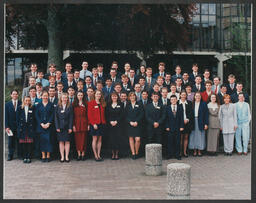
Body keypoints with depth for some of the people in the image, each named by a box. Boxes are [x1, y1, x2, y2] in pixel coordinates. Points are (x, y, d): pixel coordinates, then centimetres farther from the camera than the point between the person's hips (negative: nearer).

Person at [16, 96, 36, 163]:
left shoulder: (32, 108, 6)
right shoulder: (20, 108, 7)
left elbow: (34, 119, 5)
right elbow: (17, 118, 8)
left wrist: (33, 127, -2)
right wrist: (18, 127, 1)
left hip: (30, 128, -1)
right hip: (22, 128, 1)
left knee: (30, 143, -4)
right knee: (23, 143, 2)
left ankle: (29, 157, 2)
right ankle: (24, 157, 10)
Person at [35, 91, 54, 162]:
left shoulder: (51, 105, 5)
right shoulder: (38, 105, 9)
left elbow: (52, 115, 0)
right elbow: (37, 115, 4)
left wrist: (48, 124, -11)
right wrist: (41, 124, -8)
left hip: (48, 125, -1)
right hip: (40, 125, 1)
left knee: (48, 139, -5)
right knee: (42, 140, 0)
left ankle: (48, 156, 2)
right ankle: (43, 156, 5)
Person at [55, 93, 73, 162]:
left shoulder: (70, 107, 4)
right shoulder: (58, 107, 6)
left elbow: (71, 118, 0)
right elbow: (56, 117, 3)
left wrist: (70, 128, -7)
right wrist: (57, 127, -6)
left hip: (67, 127, -1)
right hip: (60, 127, 1)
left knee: (67, 141, 1)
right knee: (61, 141, 2)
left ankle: (66, 157, 7)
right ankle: (62, 157, 7)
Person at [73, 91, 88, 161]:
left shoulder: (85, 104, 7)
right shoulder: (74, 104, 6)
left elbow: (87, 115, 5)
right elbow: (72, 115, 4)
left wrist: (88, 124, -3)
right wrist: (73, 125, -4)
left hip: (84, 123, 0)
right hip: (76, 123, 0)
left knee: (83, 138, -1)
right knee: (77, 138, 1)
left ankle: (83, 154, 5)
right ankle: (79, 154, 6)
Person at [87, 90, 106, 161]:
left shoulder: (102, 104, 13)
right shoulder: (91, 103, -3)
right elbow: (89, 115, -7)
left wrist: (104, 122, 4)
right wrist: (93, 123, -14)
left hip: (101, 124, 5)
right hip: (94, 124, -5)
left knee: (100, 139, 6)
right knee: (95, 139, -2)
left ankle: (99, 155, 12)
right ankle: (95, 155, 2)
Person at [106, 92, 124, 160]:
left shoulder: (120, 105, 6)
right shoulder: (108, 105, 10)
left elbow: (122, 115, 0)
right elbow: (106, 115, 6)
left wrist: (116, 121, -11)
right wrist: (110, 121, -9)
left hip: (118, 124, -1)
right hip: (110, 124, 1)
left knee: (117, 138, -4)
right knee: (111, 138, -1)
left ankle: (117, 154, 3)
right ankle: (113, 153, 7)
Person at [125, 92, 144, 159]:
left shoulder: (139, 104, 6)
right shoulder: (127, 105, 10)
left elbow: (141, 114, -1)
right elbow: (125, 115, 4)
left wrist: (136, 122, -11)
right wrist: (130, 122, -10)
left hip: (137, 124, -2)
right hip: (129, 124, 2)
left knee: (137, 139, -9)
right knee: (131, 138, 2)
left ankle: (136, 152, 8)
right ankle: (133, 153, 8)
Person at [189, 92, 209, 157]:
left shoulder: (204, 104, 3)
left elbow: (206, 114, 0)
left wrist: (206, 123, -6)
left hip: (200, 122, -1)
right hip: (193, 122, 1)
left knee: (200, 136, 1)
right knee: (193, 136, 2)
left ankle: (199, 151, 9)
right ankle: (195, 151, 10)